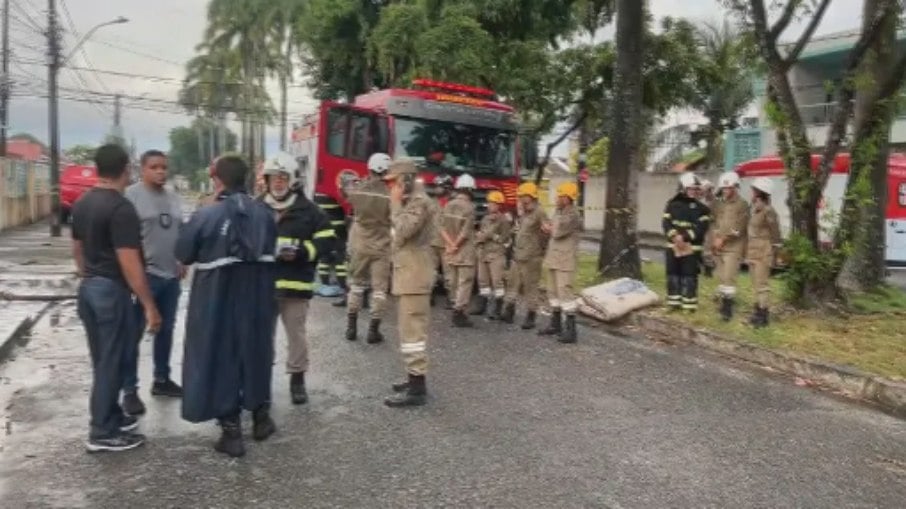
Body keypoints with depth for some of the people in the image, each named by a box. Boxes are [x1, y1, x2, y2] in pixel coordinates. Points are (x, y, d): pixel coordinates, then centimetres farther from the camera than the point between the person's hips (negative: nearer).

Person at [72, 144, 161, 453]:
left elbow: (77, 249, 18)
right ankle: (103, 433, 8)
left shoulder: (81, 204, 9)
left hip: (88, 288, 9)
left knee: (102, 359, 18)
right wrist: (149, 305, -19)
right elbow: (129, 263, -22)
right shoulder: (121, 208, -19)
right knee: (111, 362, 0)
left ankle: (111, 416, 30)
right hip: (111, 290, -9)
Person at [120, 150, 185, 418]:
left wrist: (182, 261, 12)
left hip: (171, 275, 7)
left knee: (166, 329, 16)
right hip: (143, 274, -7)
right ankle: (129, 390, 8)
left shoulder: (173, 197, 12)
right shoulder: (131, 195, -10)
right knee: (134, 333, 0)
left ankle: (161, 379, 30)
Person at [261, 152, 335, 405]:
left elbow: (326, 240, -1)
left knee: (296, 333, 8)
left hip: (295, 284, -2)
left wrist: (302, 252, -16)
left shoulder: (309, 210, -1)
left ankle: (297, 379, 23)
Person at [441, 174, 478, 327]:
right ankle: (459, 312, -5)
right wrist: (455, 246, -7)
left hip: (451, 253, 7)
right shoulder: (469, 207, -14)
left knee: (455, 282, 15)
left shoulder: (448, 206, 5)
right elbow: (465, 232, -17)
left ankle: (457, 309, 24)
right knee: (465, 282, -2)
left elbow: (442, 228, 0)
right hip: (465, 252, -7)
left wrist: (451, 244, -6)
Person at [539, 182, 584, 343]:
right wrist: (549, 229, -3)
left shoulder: (573, 215, -14)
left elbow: (558, 232, -19)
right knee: (553, 291, 14)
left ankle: (570, 329, -10)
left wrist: (549, 228, 2)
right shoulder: (558, 212, 15)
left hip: (566, 260, -9)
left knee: (565, 291, -12)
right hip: (553, 258, 9)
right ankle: (555, 324, 25)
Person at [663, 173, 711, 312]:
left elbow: (701, 227, -9)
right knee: (673, 275, 8)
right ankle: (674, 302, 17)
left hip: (691, 247, -3)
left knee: (689, 276, -3)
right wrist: (675, 236, -17)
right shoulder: (673, 204, 8)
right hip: (673, 245, 3)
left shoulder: (701, 207, 1)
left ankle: (689, 305, 3)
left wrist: (685, 237, -19)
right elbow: (666, 223, 0)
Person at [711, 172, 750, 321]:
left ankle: (728, 308, -12)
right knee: (722, 277, 12)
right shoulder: (720, 204, 15)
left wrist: (723, 239, -14)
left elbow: (738, 227, -12)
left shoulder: (742, 204, -4)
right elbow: (714, 222, 15)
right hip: (718, 247, 6)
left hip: (733, 247, -6)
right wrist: (714, 239, 1)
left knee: (728, 277, -13)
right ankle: (725, 302, 22)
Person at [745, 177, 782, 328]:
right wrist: (748, 252, 13)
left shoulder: (768, 211, -14)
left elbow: (775, 235, -12)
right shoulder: (755, 210, 11)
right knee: (757, 285, 15)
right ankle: (758, 313, 23)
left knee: (762, 285, -6)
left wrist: (771, 254, -12)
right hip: (753, 253, 9)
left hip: (763, 254, -9)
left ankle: (763, 317, -1)